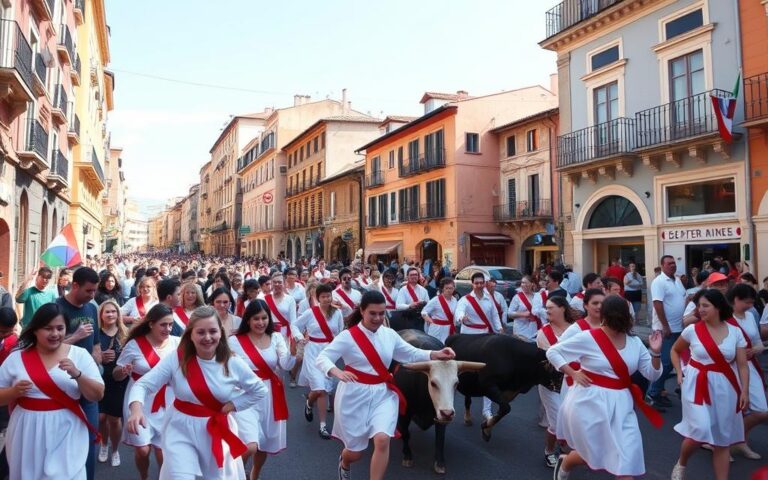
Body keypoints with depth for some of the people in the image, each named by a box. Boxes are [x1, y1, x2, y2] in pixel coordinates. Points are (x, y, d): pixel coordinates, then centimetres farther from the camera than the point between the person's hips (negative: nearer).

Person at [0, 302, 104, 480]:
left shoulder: (80, 355, -2)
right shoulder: (16, 357, 2)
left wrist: (77, 374, -19)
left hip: (65, 435, -2)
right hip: (27, 435, 2)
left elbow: (97, 395, -4)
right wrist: (15, 391, -12)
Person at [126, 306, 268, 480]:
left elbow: (259, 391, 2)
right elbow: (143, 385, -16)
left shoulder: (232, 364, -12)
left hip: (218, 431, 2)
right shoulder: (176, 359, -14)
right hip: (181, 430, -1)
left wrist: (233, 405, -10)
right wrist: (137, 409, -36)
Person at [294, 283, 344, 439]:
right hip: (314, 352, -2)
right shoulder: (310, 312, -6)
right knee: (319, 388, -13)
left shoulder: (337, 313, 0)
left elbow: (341, 334, 7)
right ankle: (309, 404, 23)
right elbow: (295, 325, 4)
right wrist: (300, 337, -12)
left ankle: (322, 425, 23)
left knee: (325, 389, 7)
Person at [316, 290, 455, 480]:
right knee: (355, 451, 9)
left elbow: (412, 354, 10)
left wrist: (436, 355, -6)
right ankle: (344, 463, 48)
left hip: (382, 394, 3)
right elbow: (321, 359, -17)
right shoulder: (348, 336, -11)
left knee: (382, 439, -20)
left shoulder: (389, 334, 3)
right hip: (354, 395, -3)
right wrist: (337, 372, -37)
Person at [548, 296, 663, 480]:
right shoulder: (588, 338, -12)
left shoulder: (635, 342, 3)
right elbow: (552, 352, -8)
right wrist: (573, 373, -13)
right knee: (590, 453, 9)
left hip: (620, 405, 4)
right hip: (590, 402, -4)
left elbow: (652, 374, 4)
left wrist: (655, 352, -12)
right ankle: (564, 465, 43)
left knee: (627, 460, 0)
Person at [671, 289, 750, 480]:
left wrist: (745, 391, -6)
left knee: (722, 439, 10)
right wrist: (679, 372, 0)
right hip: (697, 385, -2)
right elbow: (675, 351, 11)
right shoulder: (692, 330, -5)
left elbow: (742, 365, 0)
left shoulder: (735, 332, -2)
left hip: (724, 387, 2)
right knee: (699, 432, -13)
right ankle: (680, 465, 15)